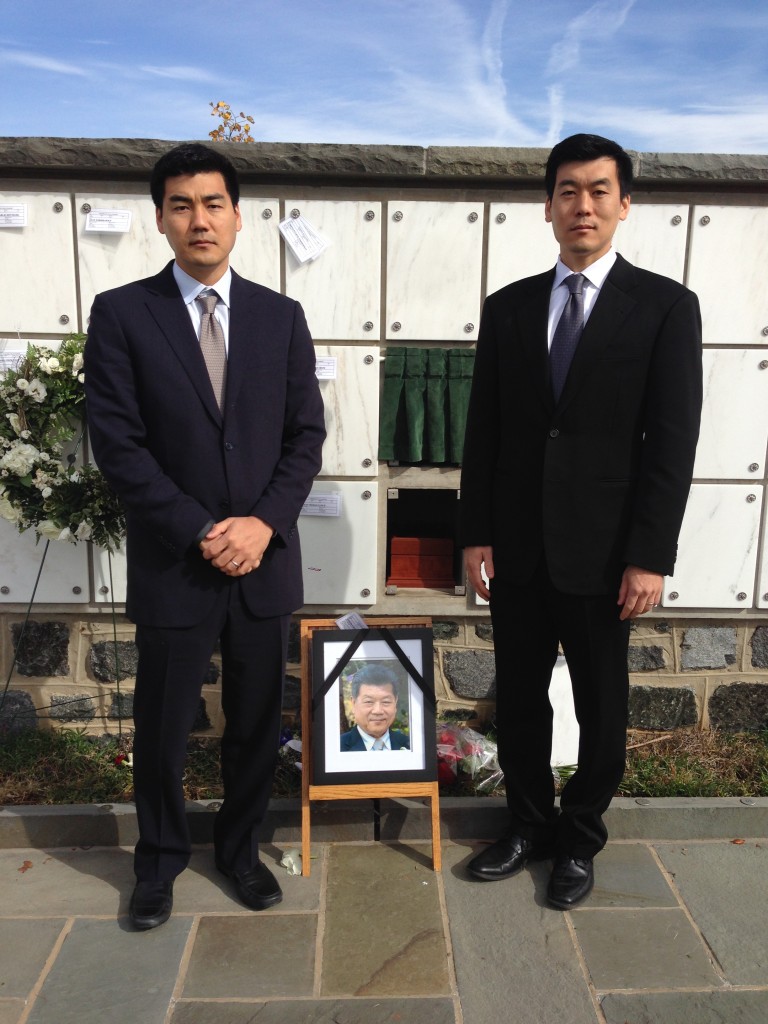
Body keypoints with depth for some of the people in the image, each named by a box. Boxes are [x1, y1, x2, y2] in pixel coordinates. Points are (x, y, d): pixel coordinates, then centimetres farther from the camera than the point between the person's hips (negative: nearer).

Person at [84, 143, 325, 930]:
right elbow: (117, 445, -8)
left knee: (257, 722, 14)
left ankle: (240, 846, 38)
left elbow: (306, 434, 2)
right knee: (162, 727, 13)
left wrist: (264, 523, -11)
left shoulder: (281, 316, 5)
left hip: (265, 560, 2)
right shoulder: (121, 313, -3)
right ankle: (160, 859, 37)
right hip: (172, 563, -2)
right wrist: (201, 533, -14)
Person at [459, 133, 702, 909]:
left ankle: (580, 839, 34)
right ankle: (529, 826, 35)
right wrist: (475, 533, 2)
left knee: (601, 706, 12)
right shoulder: (508, 307, 7)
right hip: (517, 546, 3)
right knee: (518, 697, 13)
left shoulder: (665, 306, -2)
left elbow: (673, 442, -7)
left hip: (601, 550, -2)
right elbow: (483, 430, 6)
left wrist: (650, 557, -12)